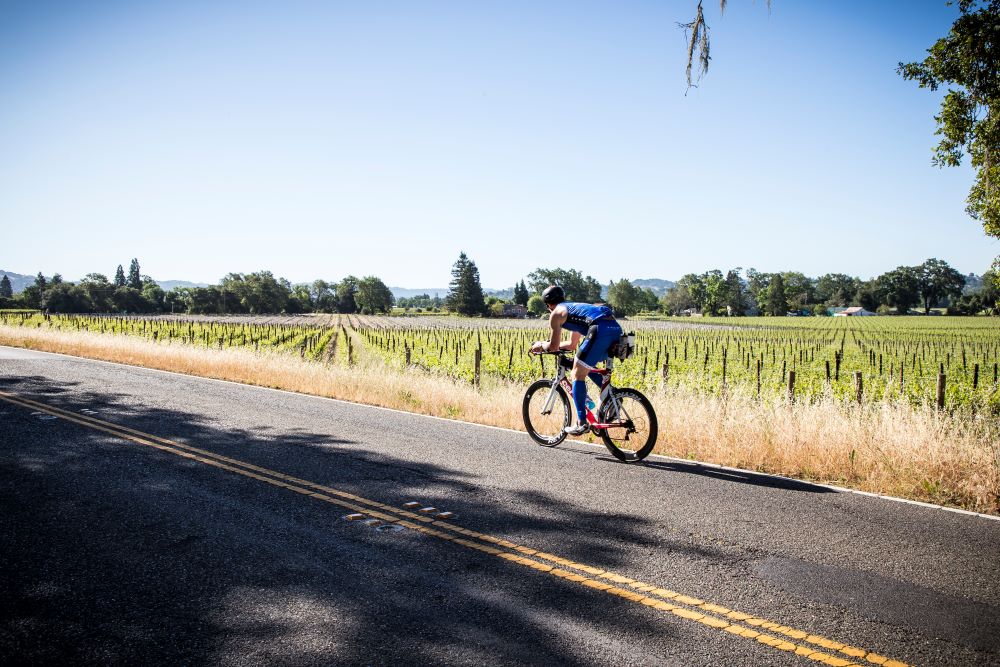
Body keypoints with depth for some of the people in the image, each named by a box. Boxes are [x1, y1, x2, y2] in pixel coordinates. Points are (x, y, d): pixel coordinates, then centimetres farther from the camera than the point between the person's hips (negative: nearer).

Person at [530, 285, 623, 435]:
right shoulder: (573, 308, 36)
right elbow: (572, 344, 43)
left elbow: (554, 347, 8)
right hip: (616, 328, 9)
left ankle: (582, 423, -1)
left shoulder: (556, 313, 11)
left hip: (600, 330, -8)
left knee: (578, 374, 2)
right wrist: (547, 344, 47)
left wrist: (541, 345, 28)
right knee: (588, 368, 27)